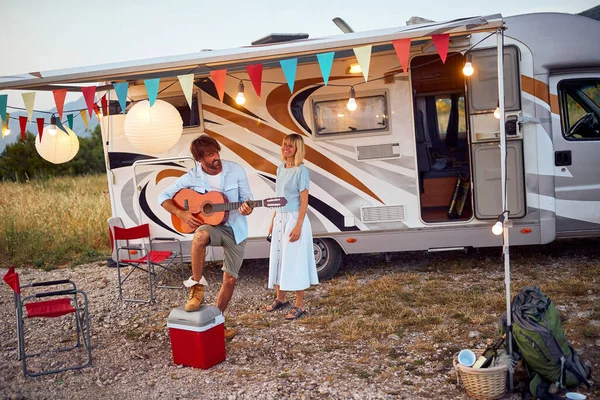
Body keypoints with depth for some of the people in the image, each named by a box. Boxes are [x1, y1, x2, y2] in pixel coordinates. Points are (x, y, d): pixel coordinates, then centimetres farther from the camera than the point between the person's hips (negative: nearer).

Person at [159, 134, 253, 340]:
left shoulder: (236, 170, -8)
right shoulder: (192, 177, -8)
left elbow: (247, 198, -1)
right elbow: (164, 197, -3)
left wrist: (247, 208, -25)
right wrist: (182, 214, -19)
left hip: (236, 229, 2)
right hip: (212, 225, -1)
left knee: (230, 280, 3)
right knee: (200, 235, -39)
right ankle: (197, 286, -22)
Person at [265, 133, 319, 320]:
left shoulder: (301, 171, -12)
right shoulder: (281, 168, 11)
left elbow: (304, 201, -14)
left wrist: (298, 226, -20)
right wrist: (273, 220, 16)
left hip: (294, 219, -8)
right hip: (280, 219, 8)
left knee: (295, 261, -3)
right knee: (278, 258, 15)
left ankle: (300, 306, 8)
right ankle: (280, 298, 31)